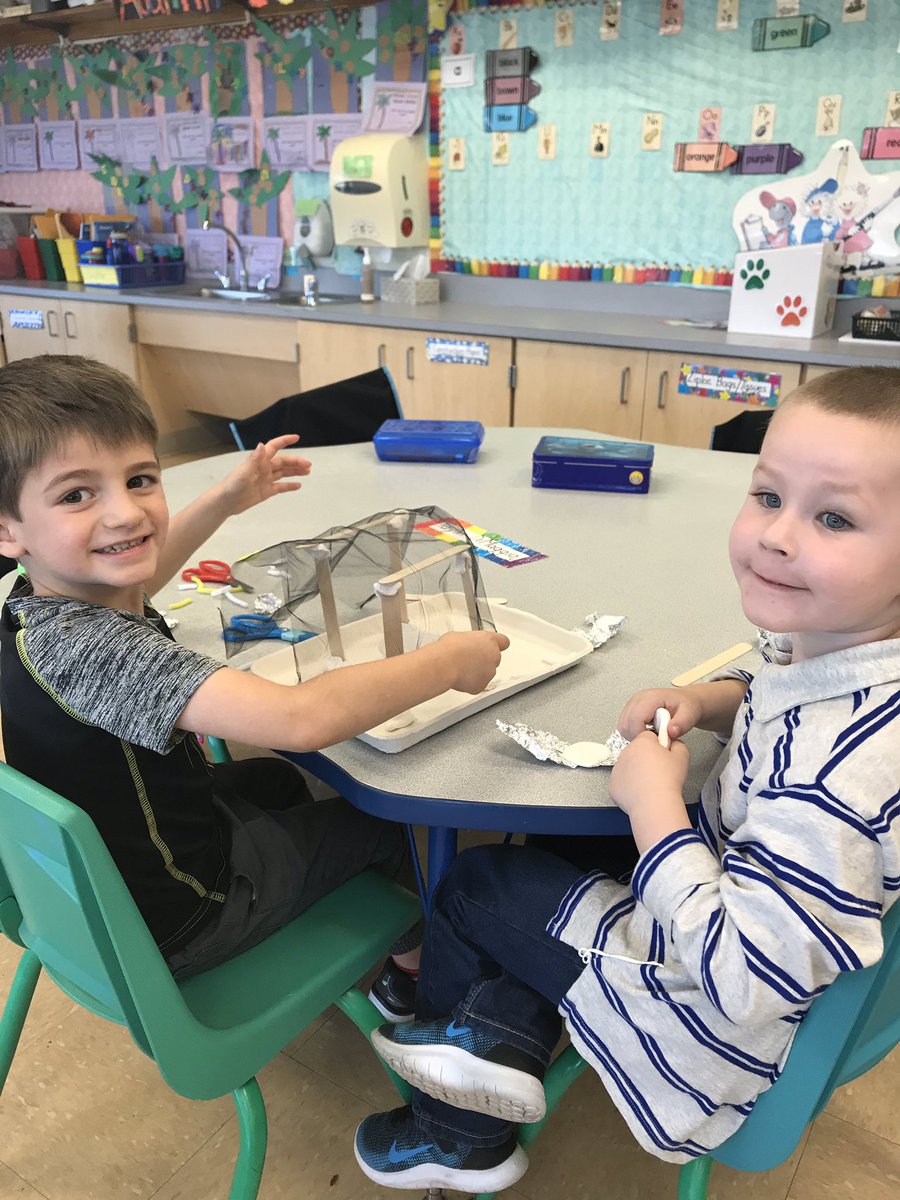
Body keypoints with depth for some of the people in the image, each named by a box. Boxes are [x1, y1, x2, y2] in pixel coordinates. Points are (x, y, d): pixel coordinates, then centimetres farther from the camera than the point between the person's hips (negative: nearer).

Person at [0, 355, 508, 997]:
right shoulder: (92, 648, -40)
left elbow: (126, 577, 16)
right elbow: (301, 718, -49)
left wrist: (224, 501, 11)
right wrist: (450, 661, -33)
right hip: (170, 926, -8)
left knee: (277, 781, 31)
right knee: (388, 824, 13)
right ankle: (414, 968, 43)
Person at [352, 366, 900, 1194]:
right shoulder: (830, 645, -12)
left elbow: (744, 983, -33)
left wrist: (655, 807, -26)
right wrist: (712, 700, -8)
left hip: (725, 1030, -8)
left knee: (473, 887, 10)